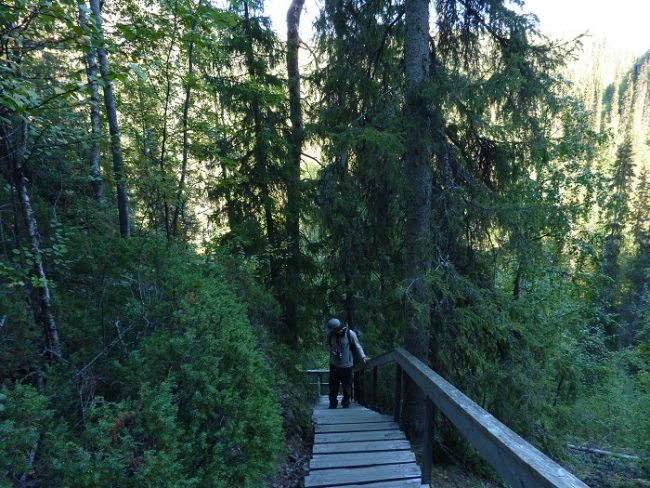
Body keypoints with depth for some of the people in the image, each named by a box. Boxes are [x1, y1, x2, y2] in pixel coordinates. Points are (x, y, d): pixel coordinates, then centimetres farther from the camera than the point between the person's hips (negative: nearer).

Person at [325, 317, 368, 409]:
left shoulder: (350, 334, -16)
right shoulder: (330, 334, -7)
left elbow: (358, 346, -8)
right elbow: (328, 345, 9)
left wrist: (363, 357, -20)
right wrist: (331, 349, -12)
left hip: (346, 364, -2)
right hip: (334, 364, 2)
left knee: (347, 386, 11)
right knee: (333, 385, 9)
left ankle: (346, 403, 30)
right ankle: (333, 403, 26)